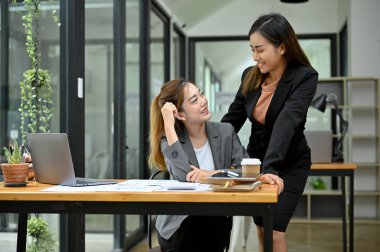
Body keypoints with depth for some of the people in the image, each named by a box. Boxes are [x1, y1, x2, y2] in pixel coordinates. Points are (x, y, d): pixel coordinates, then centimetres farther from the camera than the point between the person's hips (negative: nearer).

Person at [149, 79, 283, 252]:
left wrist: (212, 174, -25)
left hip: (217, 224, 2)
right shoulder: (170, 141, -4)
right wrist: (169, 125, -22)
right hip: (180, 225, -2)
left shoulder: (225, 132, 2)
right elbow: (185, 175, -24)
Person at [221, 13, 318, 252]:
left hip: (289, 166, -5)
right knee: (261, 231, 10)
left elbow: (287, 122, -35)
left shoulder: (304, 77, -21)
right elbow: (232, 119, 3)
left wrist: (270, 168, -47)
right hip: (256, 161, 5)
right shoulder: (251, 76, -5)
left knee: (274, 231, -13)